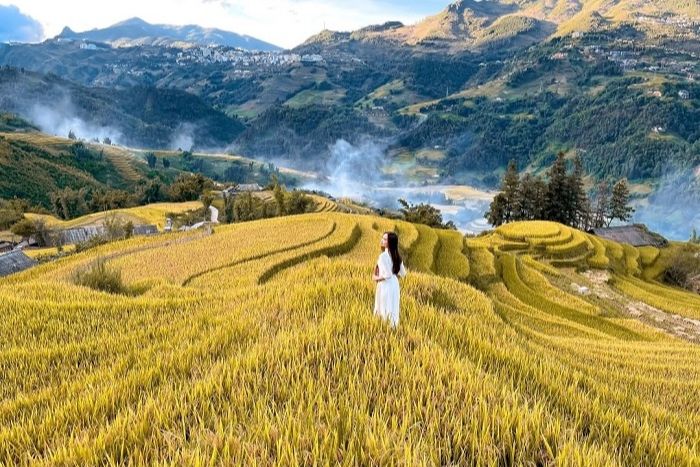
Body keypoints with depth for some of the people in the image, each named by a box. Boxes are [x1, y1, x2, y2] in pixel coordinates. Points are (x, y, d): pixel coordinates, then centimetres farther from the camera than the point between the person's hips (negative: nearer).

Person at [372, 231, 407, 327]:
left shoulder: (383, 256, -17)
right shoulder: (397, 256, 6)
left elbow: (387, 274, -23)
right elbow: (403, 274, 9)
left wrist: (376, 278, -9)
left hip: (385, 286, -7)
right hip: (395, 285, 8)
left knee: (385, 311, 2)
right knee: (393, 311, 14)